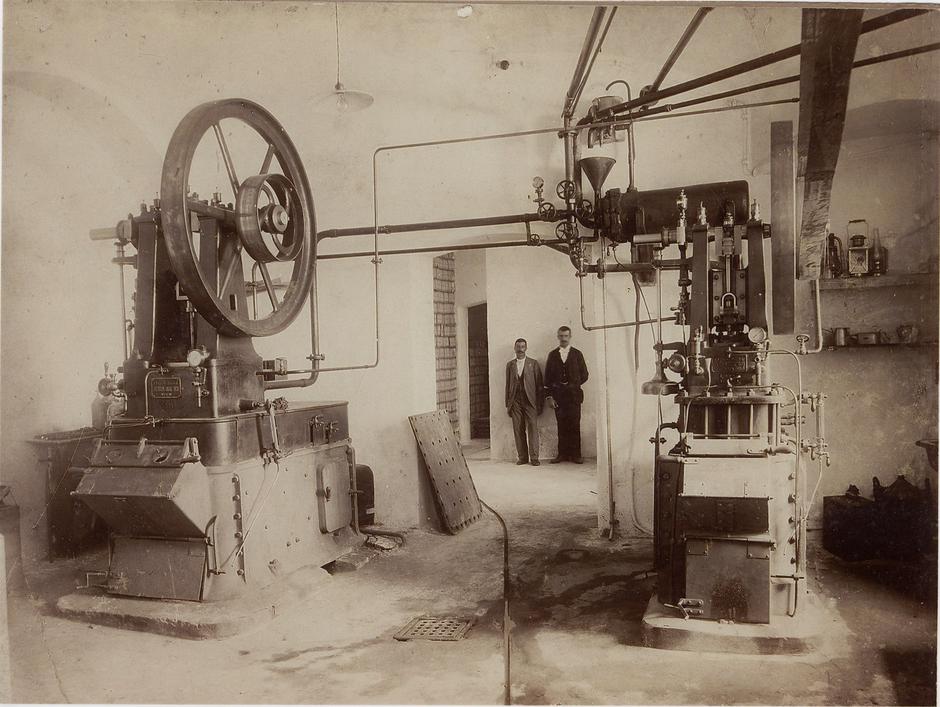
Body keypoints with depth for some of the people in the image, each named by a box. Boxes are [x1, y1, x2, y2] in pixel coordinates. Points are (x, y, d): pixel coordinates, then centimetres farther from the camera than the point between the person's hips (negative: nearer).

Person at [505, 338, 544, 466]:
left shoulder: (533, 363, 6)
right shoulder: (510, 365, 14)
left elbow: (539, 384, 4)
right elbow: (507, 385, 14)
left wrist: (540, 403, -2)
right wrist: (507, 404, 9)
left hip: (530, 401, -2)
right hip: (515, 401, 2)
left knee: (533, 428, -9)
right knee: (518, 430, 0)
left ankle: (534, 457, -5)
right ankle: (522, 457, 7)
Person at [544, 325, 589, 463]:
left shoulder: (577, 354, 9)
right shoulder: (552, 355, 10)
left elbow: (584, 375, 9)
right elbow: (548, 377, 7)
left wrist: (573, 386, 1)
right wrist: (549, 396, -1)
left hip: (573, 395, -1)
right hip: (558, 395, 1)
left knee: (574, 425, -2)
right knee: (562, 426, 1)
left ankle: (575, 454, 4)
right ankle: (562, 454, 7)